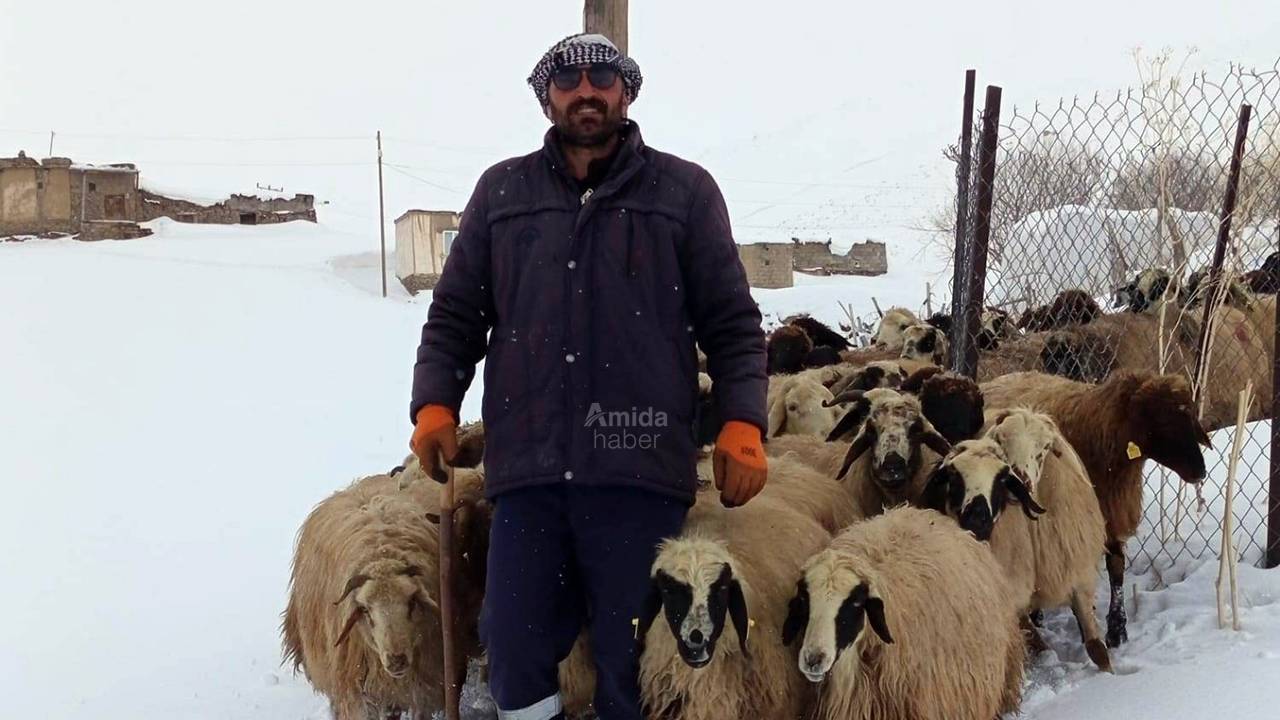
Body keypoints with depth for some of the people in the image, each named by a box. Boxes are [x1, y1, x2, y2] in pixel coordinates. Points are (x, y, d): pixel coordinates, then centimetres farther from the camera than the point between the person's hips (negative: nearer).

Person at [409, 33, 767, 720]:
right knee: (515, 661, 5)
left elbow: (732, 322, 7)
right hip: (526, 466, 2)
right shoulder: (502, 192, 14)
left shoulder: (685, 191, 8)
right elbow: (454, 314, 16)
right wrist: (435, 404, 1)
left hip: (641, 468, -2)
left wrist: (741, 423, -5)